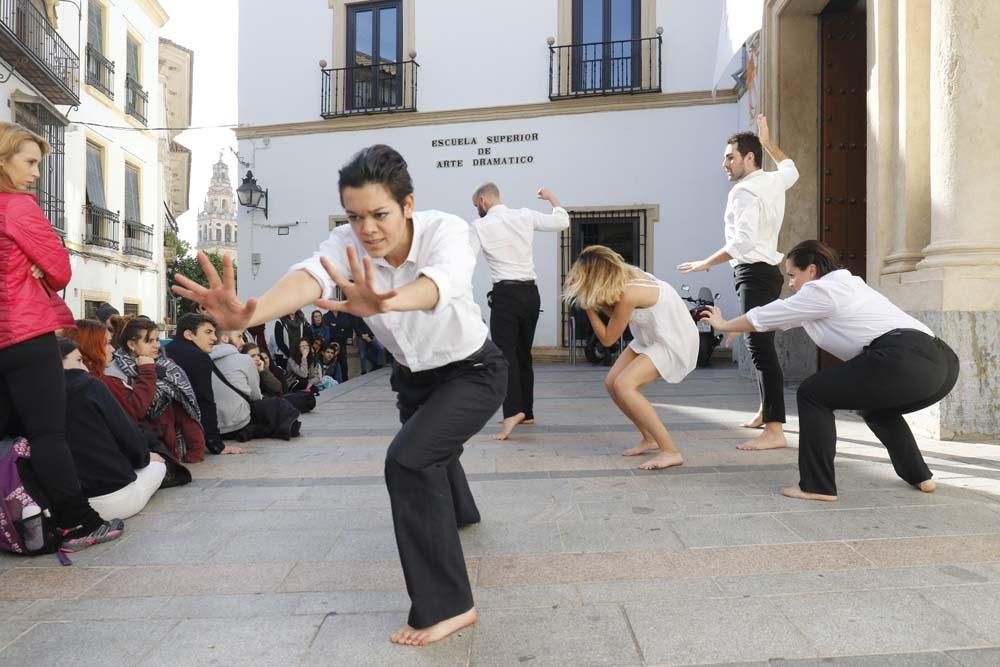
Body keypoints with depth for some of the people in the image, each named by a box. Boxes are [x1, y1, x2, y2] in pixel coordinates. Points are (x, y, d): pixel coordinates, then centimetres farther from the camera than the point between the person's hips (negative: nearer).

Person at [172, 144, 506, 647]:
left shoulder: (445, 230, -31)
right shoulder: (347, 242, -22)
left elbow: (441, 282, -54)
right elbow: (310, 276, -43)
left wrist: (384, 303, -76)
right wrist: (247, 315, -64)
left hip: (473, 372, -6)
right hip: (413, 375, 6)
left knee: (408, 459, -26)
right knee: (430, 448, 29)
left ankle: (446, 604, -13)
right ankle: (458, 511, 65)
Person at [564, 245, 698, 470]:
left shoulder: (627, 293, -28)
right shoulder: (623, 278, -5)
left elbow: (607, 338, -17)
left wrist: (588, 306, -14)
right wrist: (593, 299, -8)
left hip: (675, 341, -9)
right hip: (652, 337, 9)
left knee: (624, 385, -22)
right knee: (612, 382, 2)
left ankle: (670, 451, -16)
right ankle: (649, 438, 20)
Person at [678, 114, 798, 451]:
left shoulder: (745, 191, -14)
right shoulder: (774, 181, 13)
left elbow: (744, 241, -26)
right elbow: (791, 168, 39)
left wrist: (707, 263, -20)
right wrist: (768, 142, 41)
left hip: (755, 272, -10)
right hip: (765, 270, 10)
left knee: (760, 347, -16)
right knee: (761, 345, 19)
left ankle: (775, 431, -20)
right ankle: (767, 411, 33)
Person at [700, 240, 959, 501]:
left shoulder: (821, 291, 3)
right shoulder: (843, 286, 30)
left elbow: (765, 316, 12)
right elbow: (780, 317, 40)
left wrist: (723, 325, 28)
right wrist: (740, 328, 48)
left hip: (904, 360, -10)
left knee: (813, 395, 2)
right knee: (875, 406, 35)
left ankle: (816, 485, 2)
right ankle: (919, 476, 32)